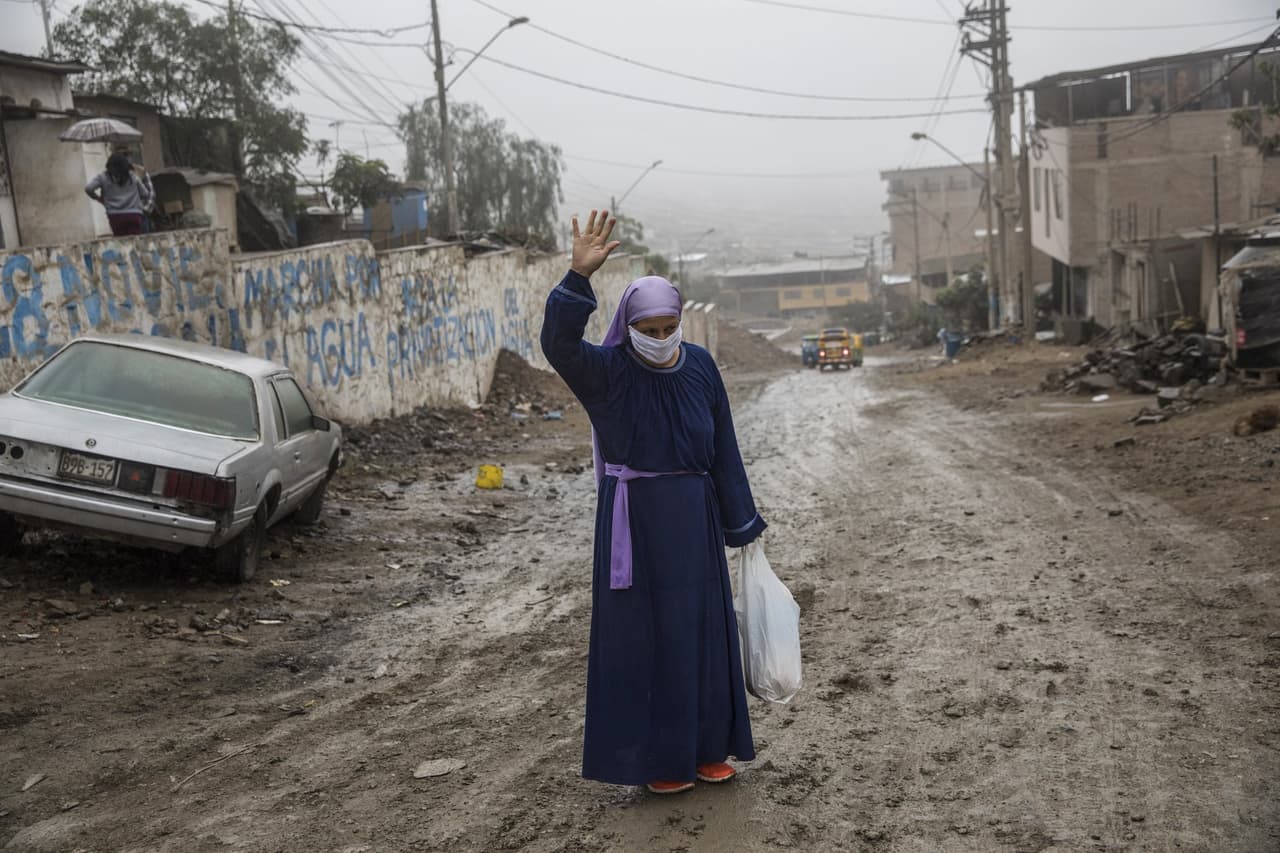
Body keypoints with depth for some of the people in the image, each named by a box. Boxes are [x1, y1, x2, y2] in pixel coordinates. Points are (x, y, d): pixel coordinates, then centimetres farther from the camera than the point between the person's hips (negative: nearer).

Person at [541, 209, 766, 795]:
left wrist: (740, 522, 5)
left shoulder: (699, 366, 1)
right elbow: (558, 343, -31)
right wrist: (580, 275, -43)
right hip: (633, 519, -4)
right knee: (642, 632, 3)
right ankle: (652, 755, 16)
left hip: (694, 516, 4)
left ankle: (705, 746, 26)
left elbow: (723, 448, 4)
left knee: (701, 627, 11)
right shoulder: (606, 371, -10)